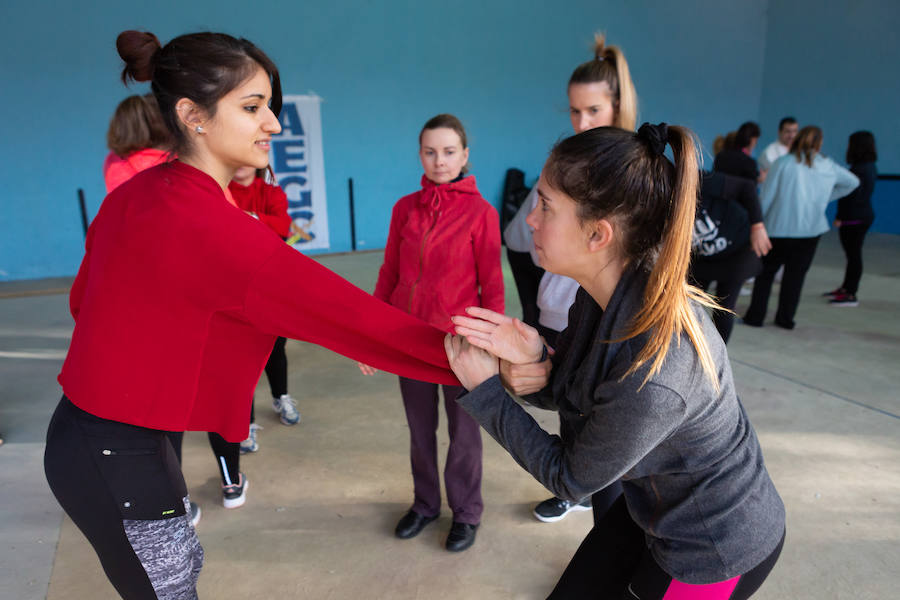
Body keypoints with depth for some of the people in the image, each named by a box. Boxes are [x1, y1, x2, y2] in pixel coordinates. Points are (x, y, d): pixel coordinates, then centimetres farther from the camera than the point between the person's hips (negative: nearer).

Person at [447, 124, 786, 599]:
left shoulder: (652, 379, -39)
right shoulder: (608, 295, -15)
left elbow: (570, 478, -22)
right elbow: (569, 395, -3)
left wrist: (484, 391, -19)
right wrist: (532, 361, -25)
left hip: (717, 551, -6)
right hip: (653, 507, 7)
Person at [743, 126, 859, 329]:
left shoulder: (783, 163, -7)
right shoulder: (829, 167, 6)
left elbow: (766, 198, -8)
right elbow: (852, 182, 24)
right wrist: (826, 198, 20)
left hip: (778, 228, -3)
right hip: (811, 229, 3)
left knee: (765, 273, 9)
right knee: (795, 274, 10)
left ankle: (755, 316, 10)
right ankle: (785, 318, 15)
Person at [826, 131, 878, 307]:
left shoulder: (858, 170, -19)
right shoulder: (870, 167, 11)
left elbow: (851, 196, -21)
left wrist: (840, 217, -17)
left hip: (853, 218, -10)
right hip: (865, 215, 10)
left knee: (853, 254, -4)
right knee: (853, 254, 17)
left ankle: (850, 294, 2)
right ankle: (846, 287, 29)